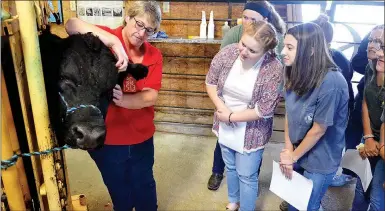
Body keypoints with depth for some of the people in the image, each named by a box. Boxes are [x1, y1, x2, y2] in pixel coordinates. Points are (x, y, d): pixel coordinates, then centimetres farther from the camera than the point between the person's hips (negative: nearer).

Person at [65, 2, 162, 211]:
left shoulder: (153, 55, -5)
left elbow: (151, 96, -15)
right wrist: (114, 41, -39)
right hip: (106, 138, -2)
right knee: (120, 192, 21)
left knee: (145, 187, 23)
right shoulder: (105, 38, -12)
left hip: (141, 137, 2)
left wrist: (123, 100, -35)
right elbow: (71, 25, -30)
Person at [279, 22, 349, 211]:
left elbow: (318, 130, -21)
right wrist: (288, 150, -7)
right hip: (297, 151, 5)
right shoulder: (297, 74, -8)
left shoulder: (331, 83, -29)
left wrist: (293, 157, -9)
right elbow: (289, 114, -2)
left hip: (319, 161, -5)